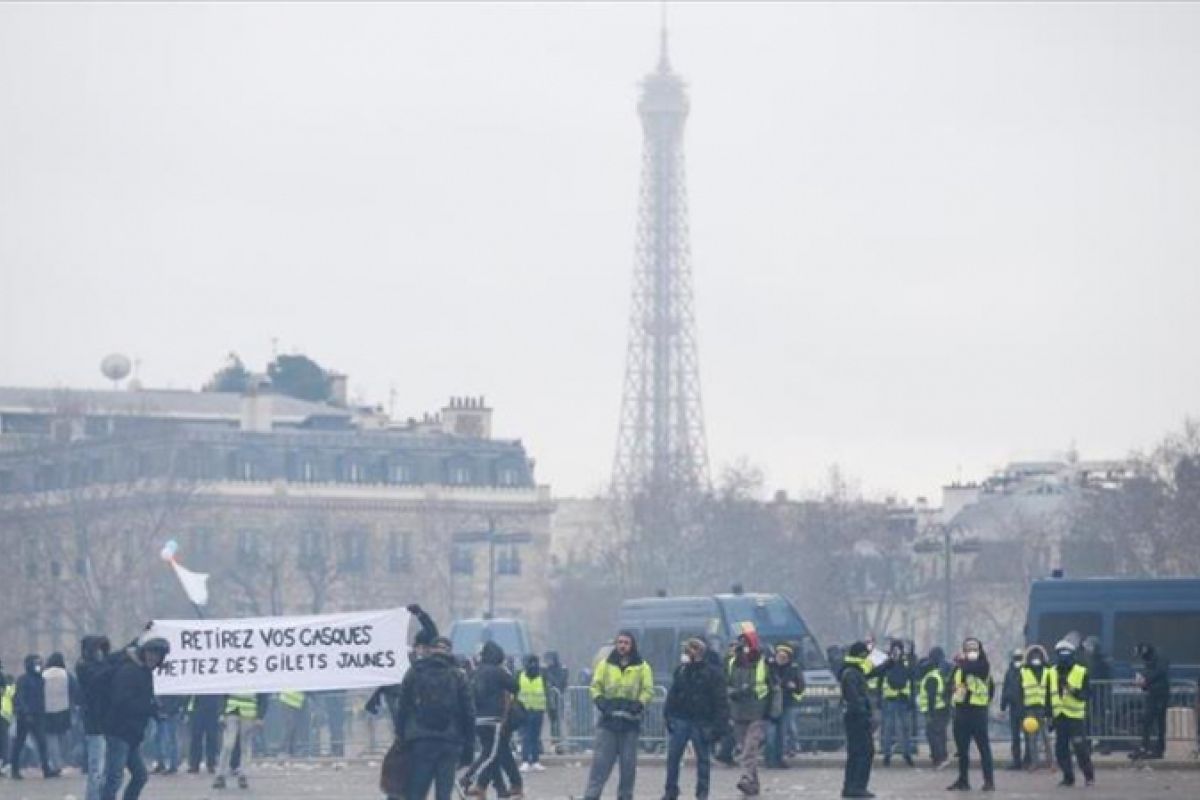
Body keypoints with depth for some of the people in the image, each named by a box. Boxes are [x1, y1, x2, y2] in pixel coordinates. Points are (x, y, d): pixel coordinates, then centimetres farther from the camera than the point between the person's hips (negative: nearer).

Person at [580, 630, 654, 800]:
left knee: (628, 763, 4)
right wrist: (600, 700, -7)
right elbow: (596, 686, 11)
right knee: (600, 760, -5)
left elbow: (648, 690, 4)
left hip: (630, 722, 0)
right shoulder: (605, 664, 8)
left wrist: (639, 704, -13)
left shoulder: (642, 666, 4)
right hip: (608, 720, 0)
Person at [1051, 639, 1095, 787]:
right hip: (1059, 717, 4)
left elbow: (1085, 695, -7)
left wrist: (1074, 691, -26)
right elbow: (1048, 696, 14)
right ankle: (1068, 777, 12)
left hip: (1076, 716, -4)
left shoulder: (1081, 672, -3)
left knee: (1080, 747, -8)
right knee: (1061, 748, 3)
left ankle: (1089, 775, 6)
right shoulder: (1052, 673, 10)